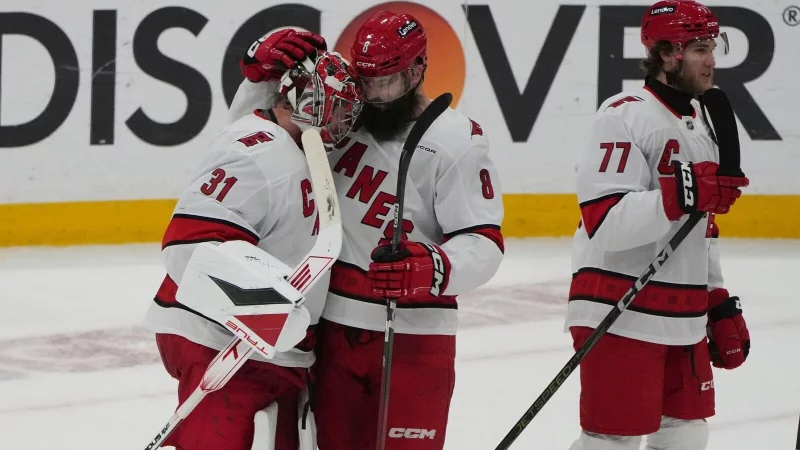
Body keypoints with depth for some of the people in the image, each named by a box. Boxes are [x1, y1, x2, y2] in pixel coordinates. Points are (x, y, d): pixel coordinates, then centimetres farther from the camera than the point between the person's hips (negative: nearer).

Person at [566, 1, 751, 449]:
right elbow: (606, 223, -24)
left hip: (684, 321, 9)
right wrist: (682, 193, -31)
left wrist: (722, 308, 19)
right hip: (622, 318, -9)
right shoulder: (625, 117, -14)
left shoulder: (700, 123, 16)